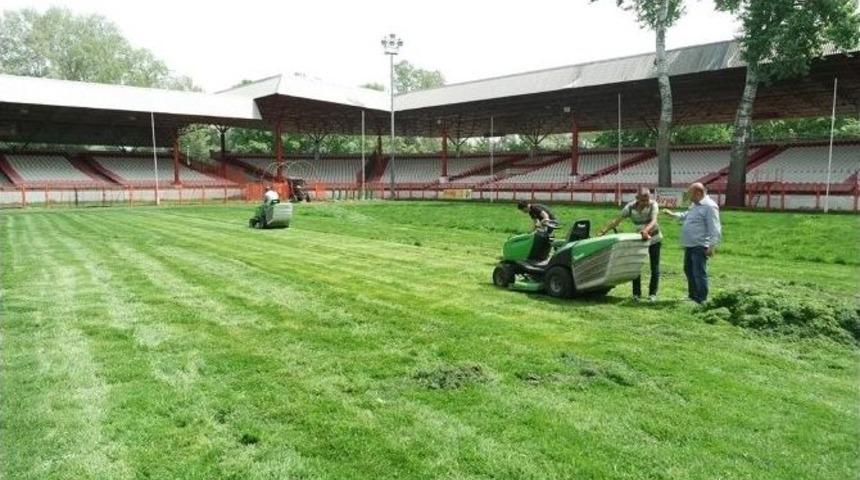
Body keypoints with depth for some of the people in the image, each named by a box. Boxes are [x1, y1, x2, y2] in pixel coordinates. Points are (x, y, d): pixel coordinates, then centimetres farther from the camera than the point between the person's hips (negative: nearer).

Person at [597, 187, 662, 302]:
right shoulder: (630, 207, -15)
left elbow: (653, 221, -35)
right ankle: (636, 293, 12)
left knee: (655, 267, 4)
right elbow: (617, 220, -16)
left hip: (654, 238, -2)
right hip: (639, 239, 2)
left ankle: (652, 293, 14)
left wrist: (646, 230, -55)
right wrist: (604, 230, -28)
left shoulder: (653, 205, -21)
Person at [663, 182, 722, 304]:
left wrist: (712, 246, -24)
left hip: (700, 247, -10)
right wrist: (673, 214, 37)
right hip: (690, 245, 10)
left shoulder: (709, 206, -15)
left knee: (699, 273, -7)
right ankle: (692, 296, 32)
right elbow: (686, 215, 37)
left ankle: (701, 300, 1)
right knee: (689, 270, 19)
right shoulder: (694, 205, 16)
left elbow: (715, 229, -20)